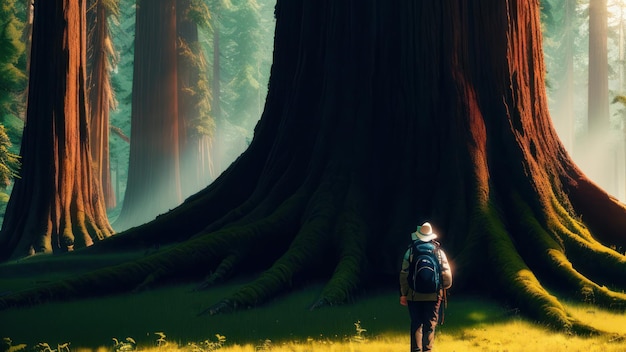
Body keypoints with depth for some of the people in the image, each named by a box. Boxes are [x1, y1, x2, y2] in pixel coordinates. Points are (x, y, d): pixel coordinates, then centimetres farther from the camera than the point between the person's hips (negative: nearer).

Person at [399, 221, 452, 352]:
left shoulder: (411, 252, -3)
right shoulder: (439, 252, -1)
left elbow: (404, 275, -3)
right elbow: (446, 274, 0)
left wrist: (403, 294, 5)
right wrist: (444, 287, 19)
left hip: (414, 296, 0)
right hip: (433, 296, 0)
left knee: (416, 325, 8)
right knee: (430, 325, 5)